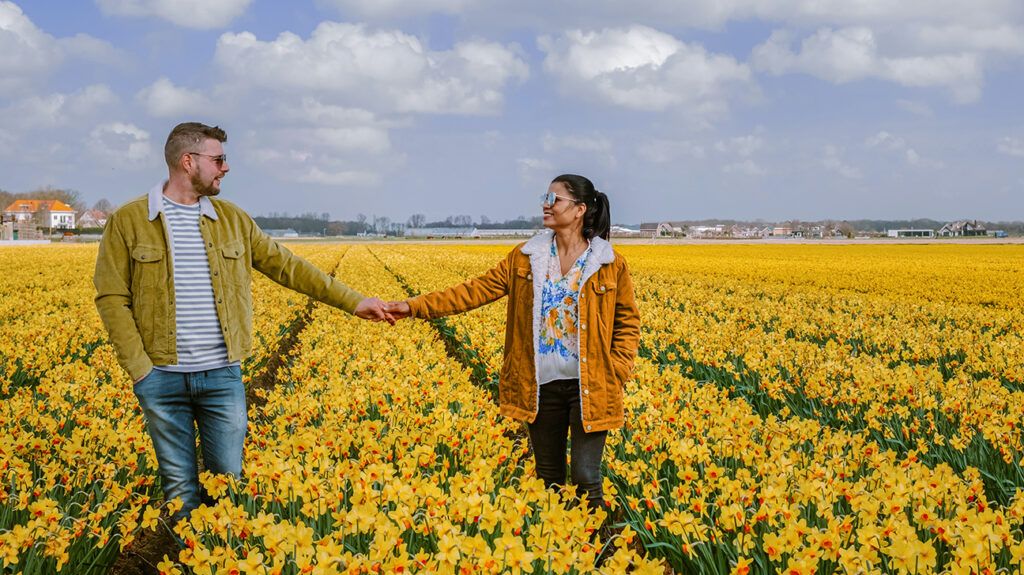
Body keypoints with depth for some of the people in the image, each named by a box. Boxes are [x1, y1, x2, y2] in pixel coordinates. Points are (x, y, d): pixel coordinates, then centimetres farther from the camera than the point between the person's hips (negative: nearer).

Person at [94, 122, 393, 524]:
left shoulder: (232, 219, 8)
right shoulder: (127, 222, -2)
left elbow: (286, 266, 10)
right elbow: (111, 298, -3)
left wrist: (352, 301, 7)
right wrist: (139, 369, -11)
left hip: (223, 375, 2)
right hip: (162, 377, -2)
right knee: (179, 487, 7)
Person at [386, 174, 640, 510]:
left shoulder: (610, 264, -3)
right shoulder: (526, 257, 4)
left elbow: (628, 322, 5)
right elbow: (477, 290, 2)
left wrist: (617, 374, -6)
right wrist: (416, 306, -6)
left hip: (588, 387, -3)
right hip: (540, 385, 3)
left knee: (586, 478, -2)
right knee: (548, 477, 12)